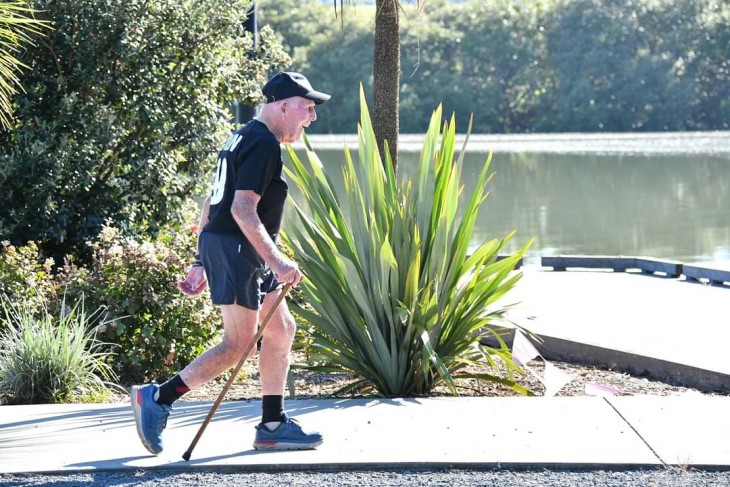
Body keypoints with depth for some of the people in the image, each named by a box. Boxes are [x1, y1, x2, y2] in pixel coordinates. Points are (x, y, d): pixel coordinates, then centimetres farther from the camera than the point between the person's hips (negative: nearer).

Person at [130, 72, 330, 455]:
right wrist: (276, 261, -23)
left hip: (217, 246, 11)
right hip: (235, 250, -11)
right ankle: (157, 398, -6)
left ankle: (272, 425, 15)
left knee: (281, 328, 12)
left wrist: (201, 263, 20)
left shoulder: (244, 138, 19)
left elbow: (211, 203, 20)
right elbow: (243, 209, -23)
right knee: (237, 344, -9)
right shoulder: (264, 144, -13)